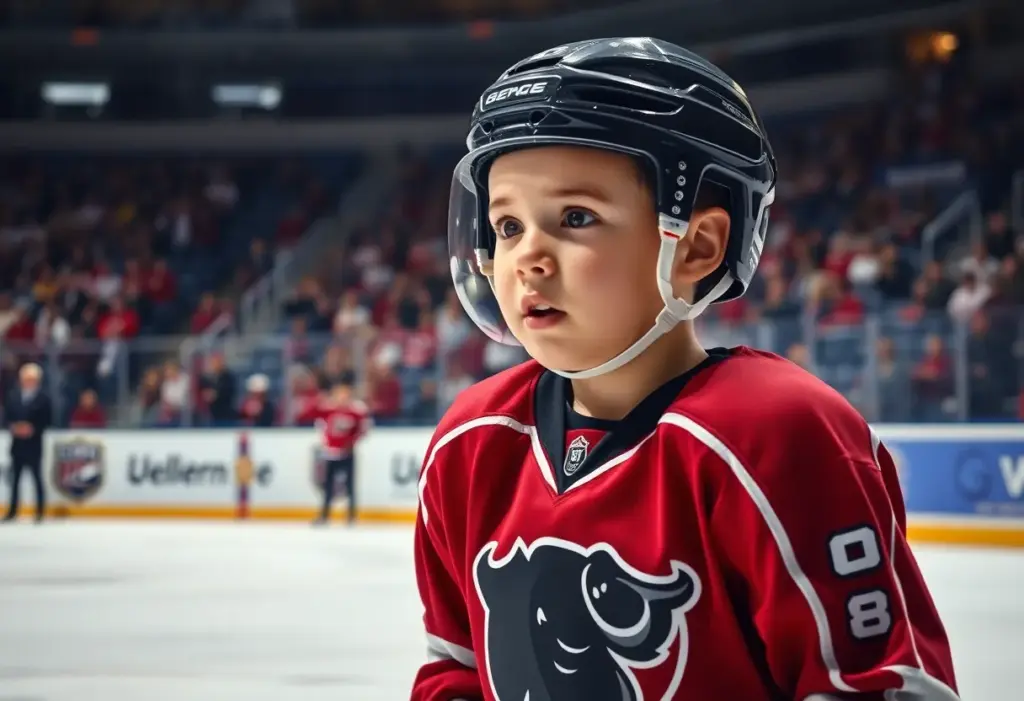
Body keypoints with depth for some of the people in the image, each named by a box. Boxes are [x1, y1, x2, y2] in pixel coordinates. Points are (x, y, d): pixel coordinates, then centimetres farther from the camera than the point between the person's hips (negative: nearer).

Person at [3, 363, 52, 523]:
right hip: (17, 443, 4)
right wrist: (13, 427, -9)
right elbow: (6, 417, 8)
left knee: (37, 477, 2)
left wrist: (33, 429, -19)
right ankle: (12, 511, 14)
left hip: (34, 444, -4)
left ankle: (40, 512, 8)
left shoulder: (43, 398, -6)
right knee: (15, 478, 8)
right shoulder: (13, 396, 7)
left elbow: (47, 420, -8)